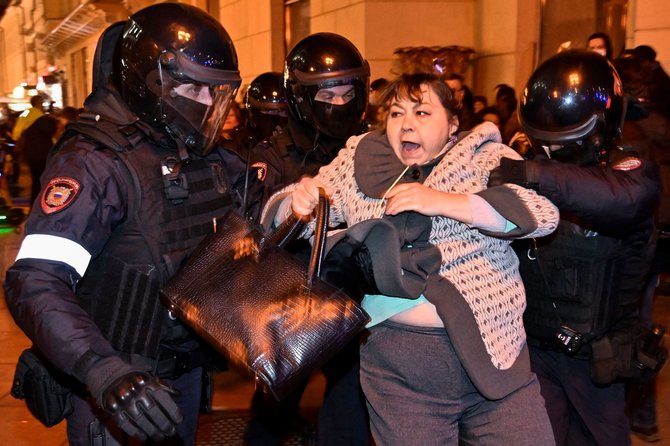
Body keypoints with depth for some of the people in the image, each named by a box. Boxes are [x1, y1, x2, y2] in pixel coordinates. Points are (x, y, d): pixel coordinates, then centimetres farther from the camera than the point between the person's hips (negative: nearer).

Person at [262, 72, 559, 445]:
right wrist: (298, 201, -15)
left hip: (496, 353, 0)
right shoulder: (355, 165, 6)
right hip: (398, 367, 1)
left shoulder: (488, 159, 3)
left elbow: (544, 213, -12)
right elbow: (279, 215, 9)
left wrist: (442, 201, -20)